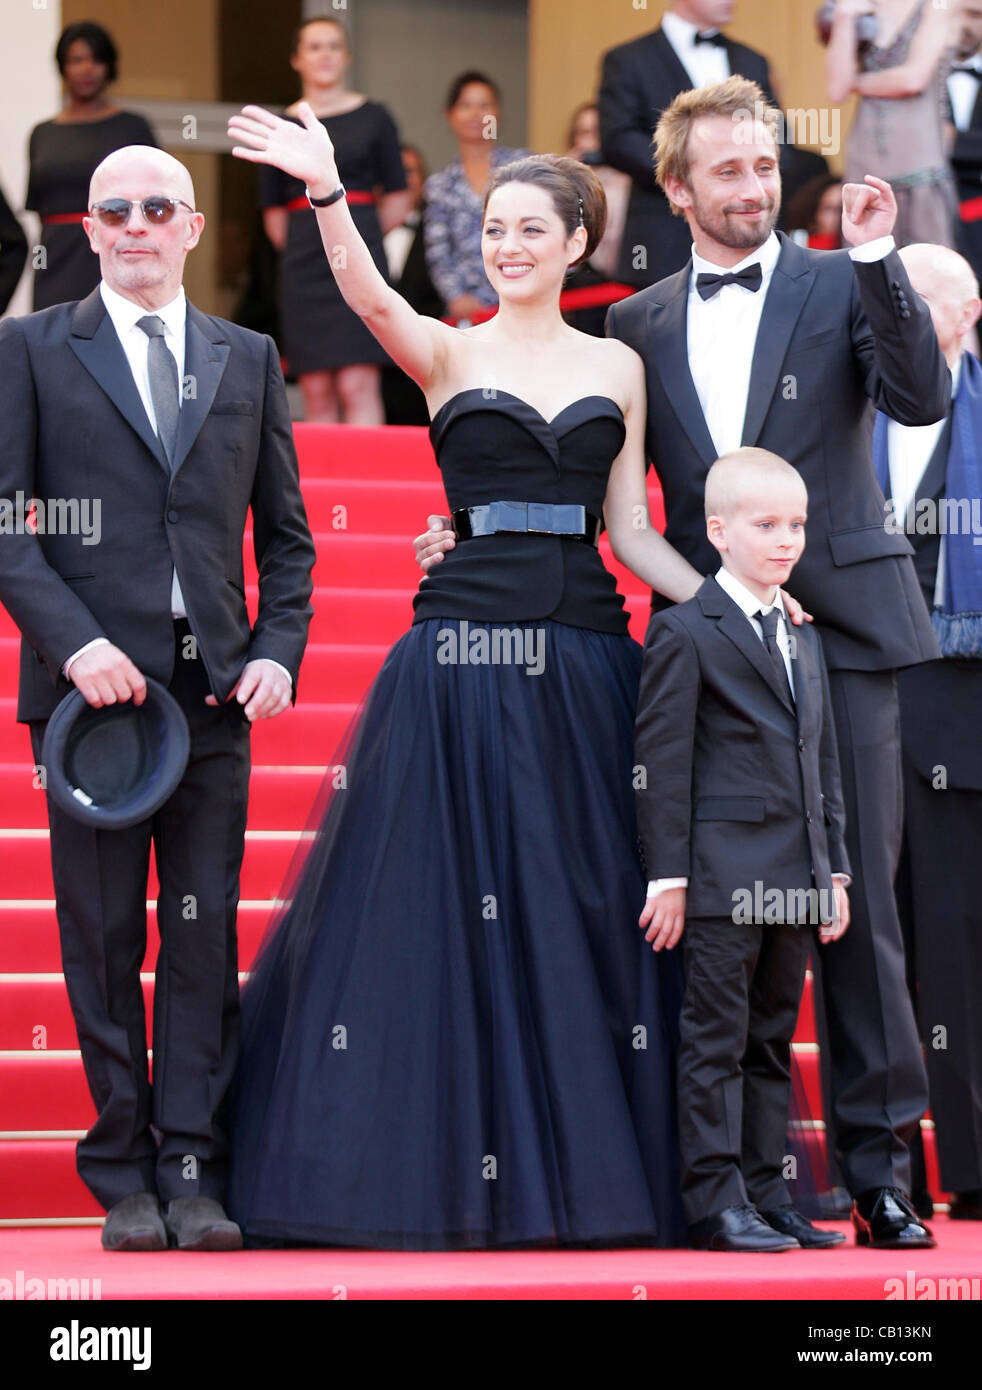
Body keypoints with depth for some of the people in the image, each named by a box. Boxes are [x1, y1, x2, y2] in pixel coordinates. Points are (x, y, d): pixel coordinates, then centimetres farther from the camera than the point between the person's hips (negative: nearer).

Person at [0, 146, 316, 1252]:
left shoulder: (247, 360, 14)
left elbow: (286, 534, 16)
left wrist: (278, 649, 0)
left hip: (215, 688, 2)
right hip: (95, 678, -2)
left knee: (205, 934, 0)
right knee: (102, 934, 1)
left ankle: (194, 1174, 2)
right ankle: (125, 1179, 7)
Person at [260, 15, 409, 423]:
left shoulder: (372, 118, 6)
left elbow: (397, 200, 9)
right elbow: (273, 212, 16)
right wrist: (303, 248, 9)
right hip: (303, 268, 2)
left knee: (358, 385, -12)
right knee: (316, 393, 0)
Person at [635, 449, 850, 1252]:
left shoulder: (805, 641, 17)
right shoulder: (685, 632, -4)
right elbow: (662, 763, -8)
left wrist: (835, 870, 14)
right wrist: (668, 877, -12)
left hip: (792, 881, 7)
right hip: (722, 876, -7)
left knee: (773, 1042, 10)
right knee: (717, 1041, -4)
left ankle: (766, 1195, 14)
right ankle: (716, 1203, -2)